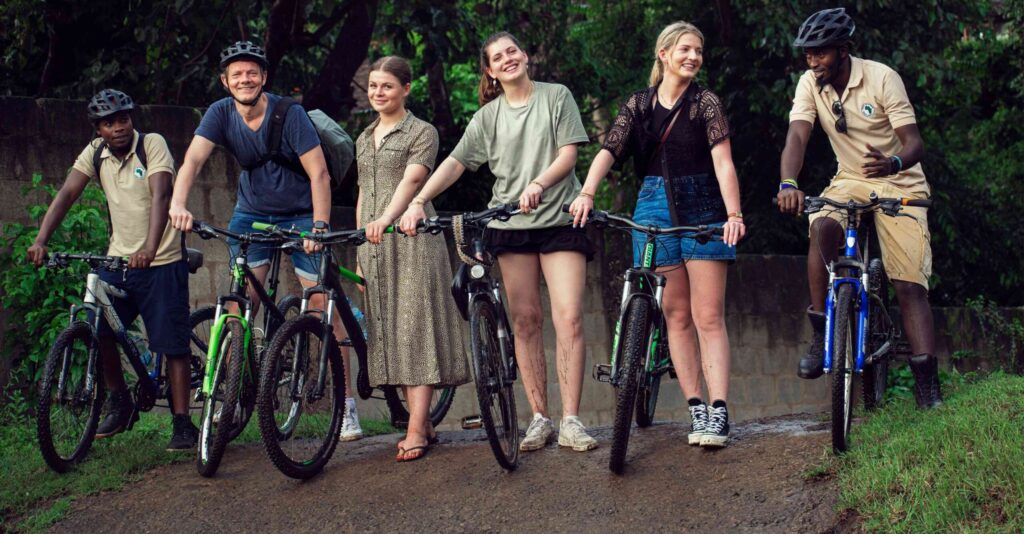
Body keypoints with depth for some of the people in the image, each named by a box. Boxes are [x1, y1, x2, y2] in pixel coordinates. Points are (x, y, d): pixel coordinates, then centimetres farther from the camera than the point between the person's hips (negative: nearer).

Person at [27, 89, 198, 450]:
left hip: (161, 261, -4)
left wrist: (149, 249, -40)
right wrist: (41, 240, -22)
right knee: (96, 329, -7)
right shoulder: (95, 153, 1)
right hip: (118, 258, 5)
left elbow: (160, 196, -25)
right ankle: (120, 404, 14)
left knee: (173, 343, -3)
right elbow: (66, 194, -7)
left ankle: (182, 423, 5)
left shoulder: (152, 145, -12)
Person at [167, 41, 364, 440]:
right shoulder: (221, 114, -9)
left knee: (323, 307, -6)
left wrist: (320, 226, -28)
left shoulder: (289, 114, -17)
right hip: (252, 214, 3)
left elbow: (319, 173, -19)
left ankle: (346, 405, -1)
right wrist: (178, 204, -38)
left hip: (300, 215, -3)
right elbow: (193, 159, -21)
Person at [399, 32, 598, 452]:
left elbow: (568, 154, -3)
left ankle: (571, 421, -11)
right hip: (510, 225, 2)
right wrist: (418, 201, -9)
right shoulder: (488, 116, 10)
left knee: (569, 319, -11)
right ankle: (539, 419, 6)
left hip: (559, 220, -2)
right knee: (525, 321, 1)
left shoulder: (556, 97, 5)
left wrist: (537, 186, -21)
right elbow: (456, 162, 4)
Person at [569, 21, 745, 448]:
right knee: (677, 316, 3)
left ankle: (719, 411, -10)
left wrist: (733, 213, -26)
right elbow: (609, 150, -2)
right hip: (655, 209, 3)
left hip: (702, 210, -3)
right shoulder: (639, 105, 8)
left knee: (708, 316, -7)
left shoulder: (705, 103, -2)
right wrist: (586, 193, -19)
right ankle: (696, 408, 7)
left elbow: (723, 162, -13)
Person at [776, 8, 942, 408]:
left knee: (910, 283, -12)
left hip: (899, 185, -3)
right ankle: (821, 333, -18)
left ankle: (928, 387, -13)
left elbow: (914, 142, -23)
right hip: (850, 182, 3)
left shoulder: (882, 78, -18)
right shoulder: (811, 84, -8)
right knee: (822, 228, -31)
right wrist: (788, 184, -39)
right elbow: (797, 136, -19)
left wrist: (893, 163, -47)